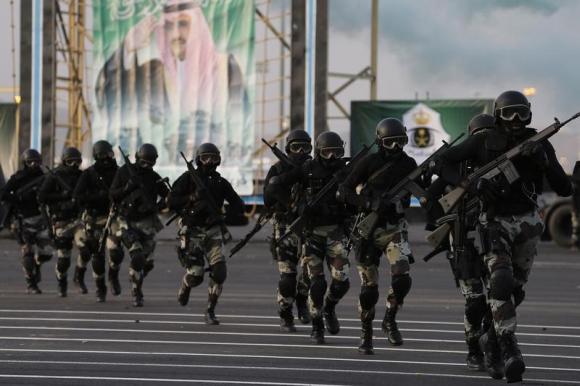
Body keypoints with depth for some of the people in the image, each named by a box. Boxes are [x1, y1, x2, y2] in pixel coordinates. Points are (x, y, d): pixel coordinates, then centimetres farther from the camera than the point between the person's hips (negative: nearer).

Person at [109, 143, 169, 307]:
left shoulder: (154, 177, 1)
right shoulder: (124, 172, -3)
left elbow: (168, 196, 10)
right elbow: (113, 195, -3)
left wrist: (158, 206, -9)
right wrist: (127, 188, -19)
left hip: (147, 223, 3)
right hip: (128, 222, -3)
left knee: (148, 262, 3)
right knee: (137, 257, -20)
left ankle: (136, 279, 36)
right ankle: (137, 294, -8)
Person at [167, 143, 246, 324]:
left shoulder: (221, 183, 7)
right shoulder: (188, 178, -1)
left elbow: (238, 206, 12)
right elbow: (171, 202, -7)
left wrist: (223, 215, -6)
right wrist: (192, 198, -18)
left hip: (213, 232, 3)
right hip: (192, 232, -3)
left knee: (219, 271, -12)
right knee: (195, 275, -11)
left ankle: (210, 311, 1)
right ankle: (185, 287, 26)